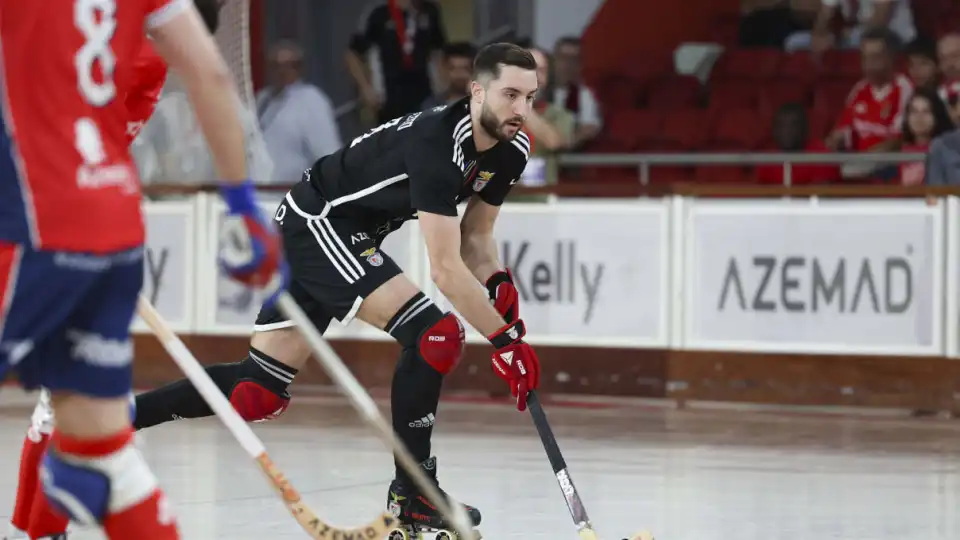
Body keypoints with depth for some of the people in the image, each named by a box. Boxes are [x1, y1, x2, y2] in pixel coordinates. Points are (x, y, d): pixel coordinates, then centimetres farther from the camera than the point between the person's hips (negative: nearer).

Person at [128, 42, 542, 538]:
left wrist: (499, 284, -9)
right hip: (315, 224, -9)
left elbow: (474, 239, 11)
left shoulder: (511, 151, -1)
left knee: (257, 396, 5)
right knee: (434, 336, -21)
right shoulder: (436, 143, -29)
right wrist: (505, 340, -28)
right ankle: (410, 495, -11)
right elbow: (445, 268, -31)